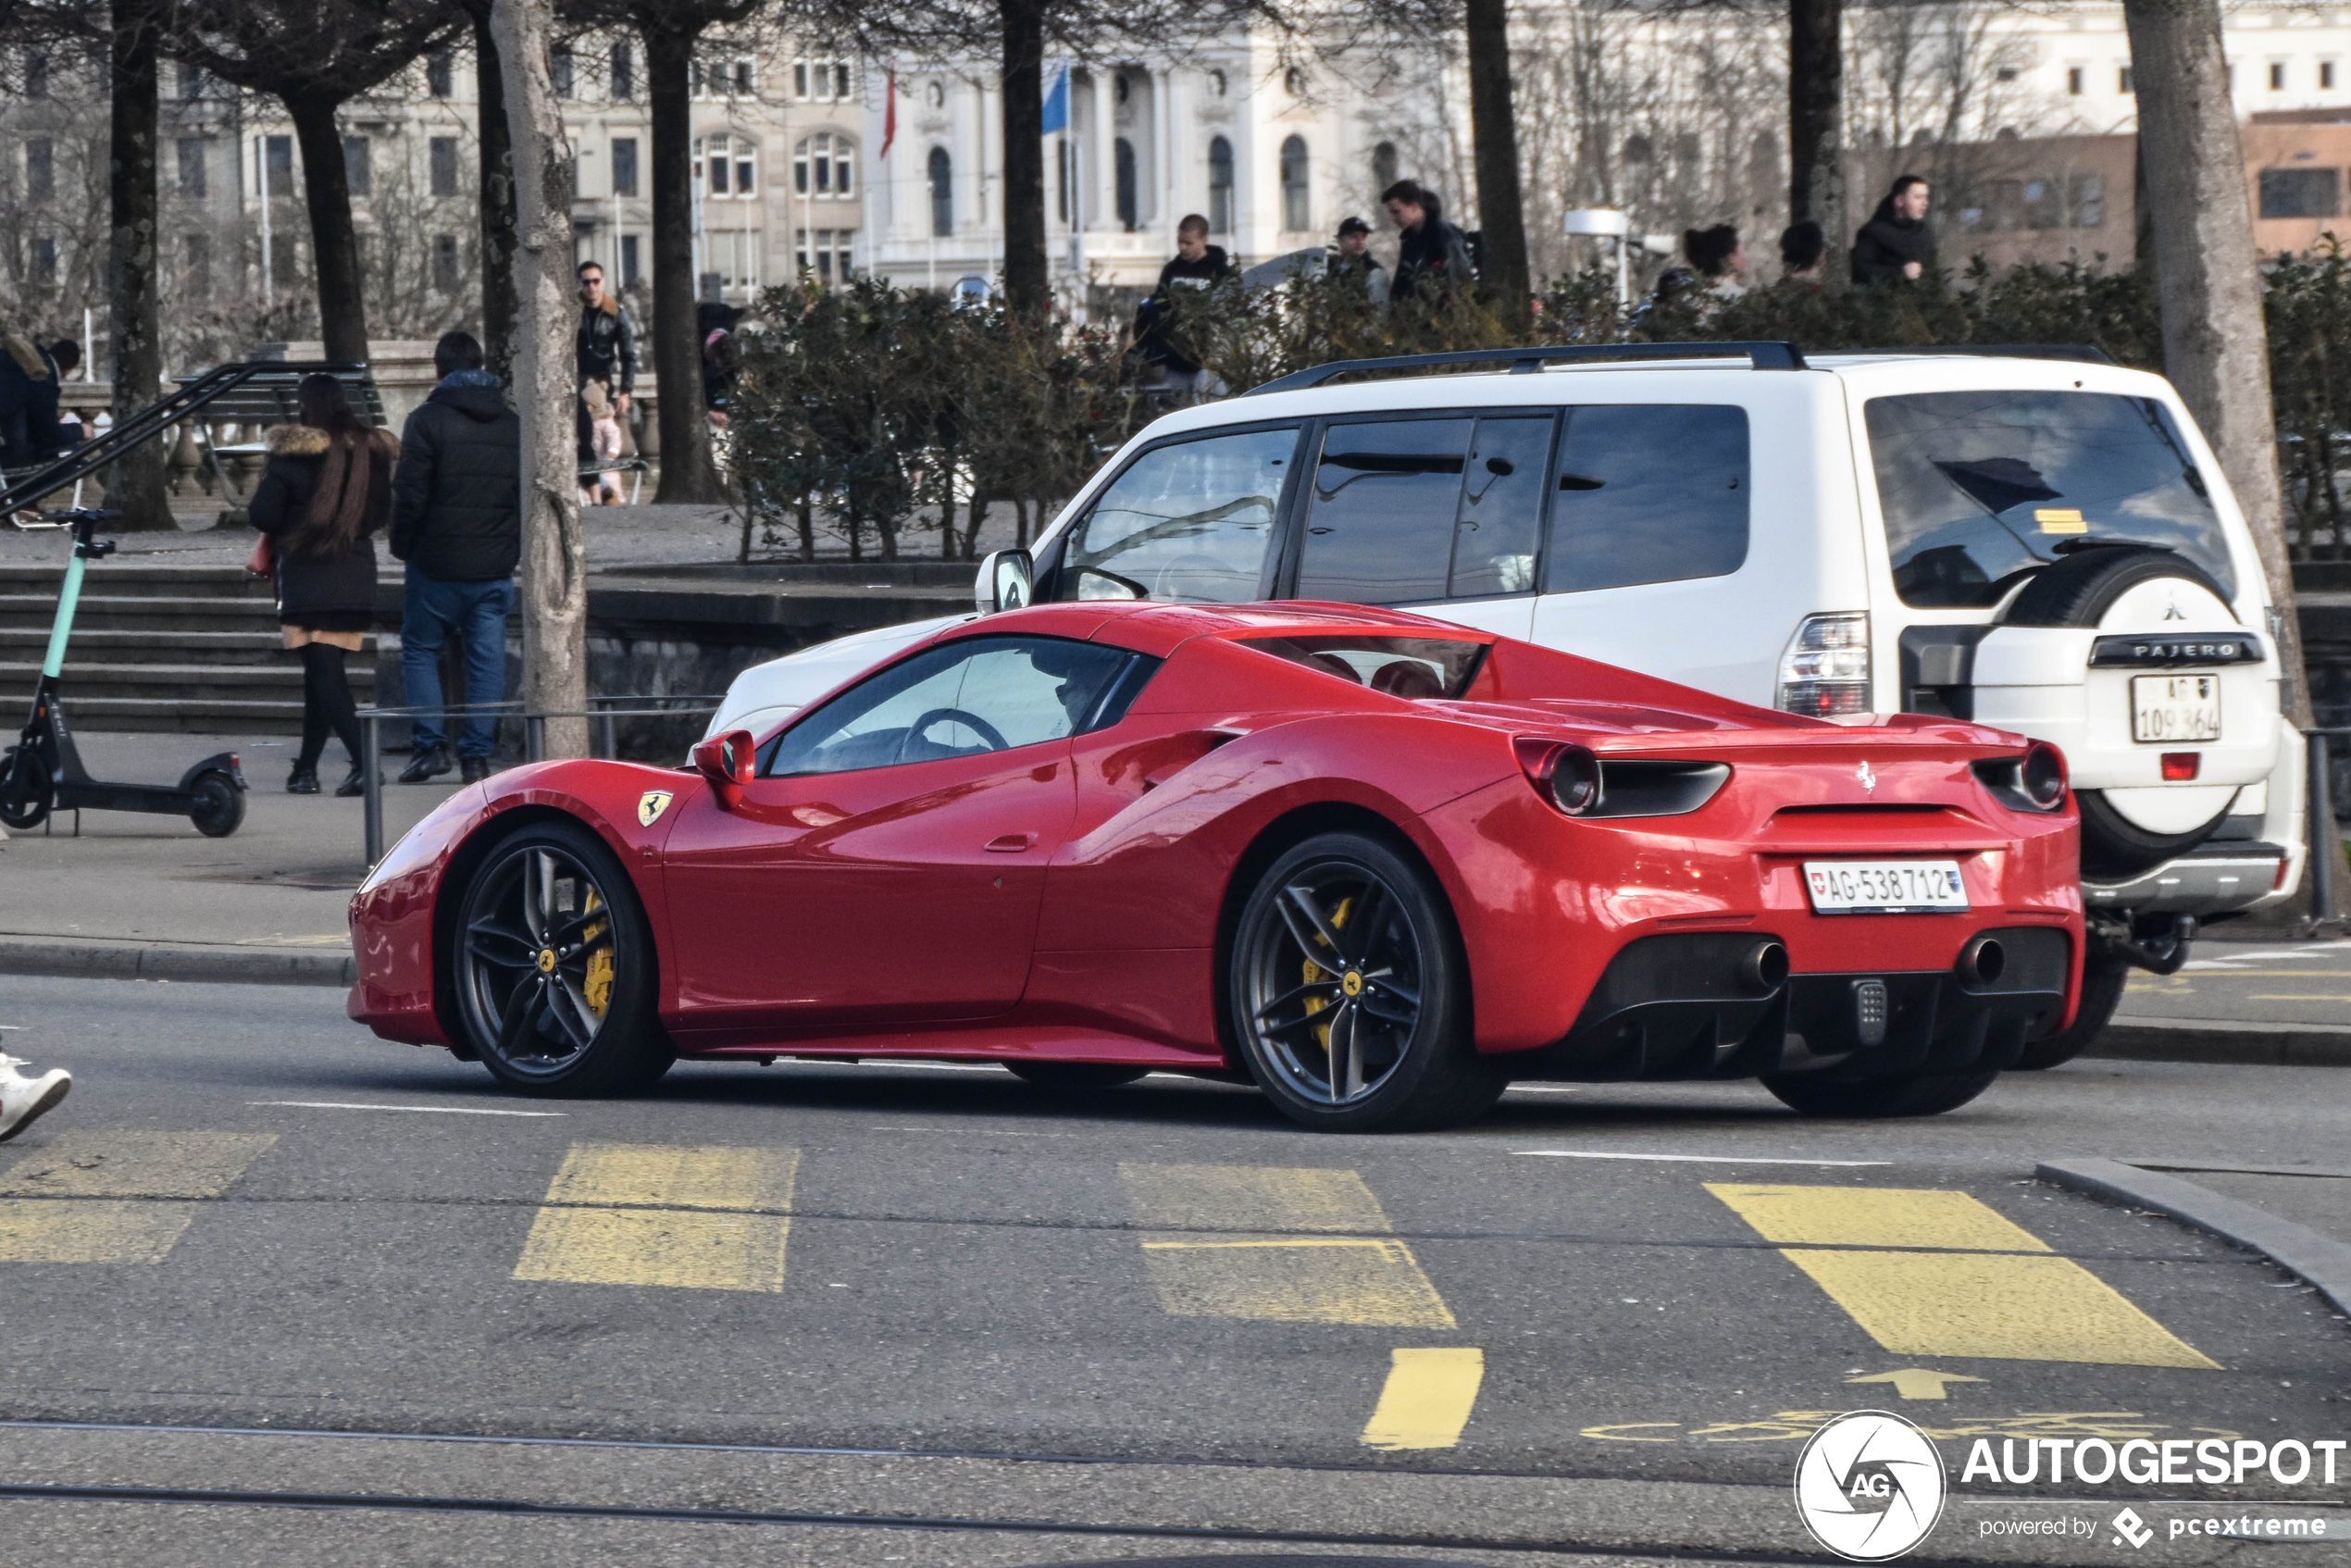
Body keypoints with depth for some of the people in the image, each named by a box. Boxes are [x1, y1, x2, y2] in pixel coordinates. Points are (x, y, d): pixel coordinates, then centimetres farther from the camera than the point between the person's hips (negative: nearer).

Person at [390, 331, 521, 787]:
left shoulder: (428, 421, -8)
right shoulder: (512, 426, 8)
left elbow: (410, 495, -10)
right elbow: (528, 497, 12)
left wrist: (402, 546, 3)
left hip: (437, 564, -4)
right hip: (495, 568, 4)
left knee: (420, 650, 8)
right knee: (487, 659, 6)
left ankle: (431, 745, -2)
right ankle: (477, 754, 3)